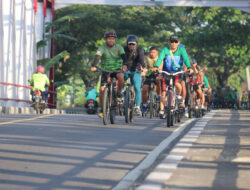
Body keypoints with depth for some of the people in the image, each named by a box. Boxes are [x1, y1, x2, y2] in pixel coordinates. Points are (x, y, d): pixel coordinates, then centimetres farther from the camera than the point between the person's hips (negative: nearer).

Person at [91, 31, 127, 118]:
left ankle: (119, 93, -10)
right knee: (102, 89, -10)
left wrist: (124, 65, -44)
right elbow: (97, 56, -26)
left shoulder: (119, 47, -8)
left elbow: (123, 56, -23)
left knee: (121, 77, -35)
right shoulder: (102, 48, -10)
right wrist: (93, 66, -45)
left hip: (116, 69, 0)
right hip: (105, 70, 0)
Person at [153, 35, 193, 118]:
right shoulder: (165, 50, -8)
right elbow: (160, 58, -23)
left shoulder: (181, 50, -6)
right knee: (163, 92, -5)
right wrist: (156, 67, -43)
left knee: (177, 83, -31)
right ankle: (161, 111, 4)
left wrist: (189, 67, -40)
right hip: (166, 72, 1)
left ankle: (181, 99, -3)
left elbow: (186, 58, -20)